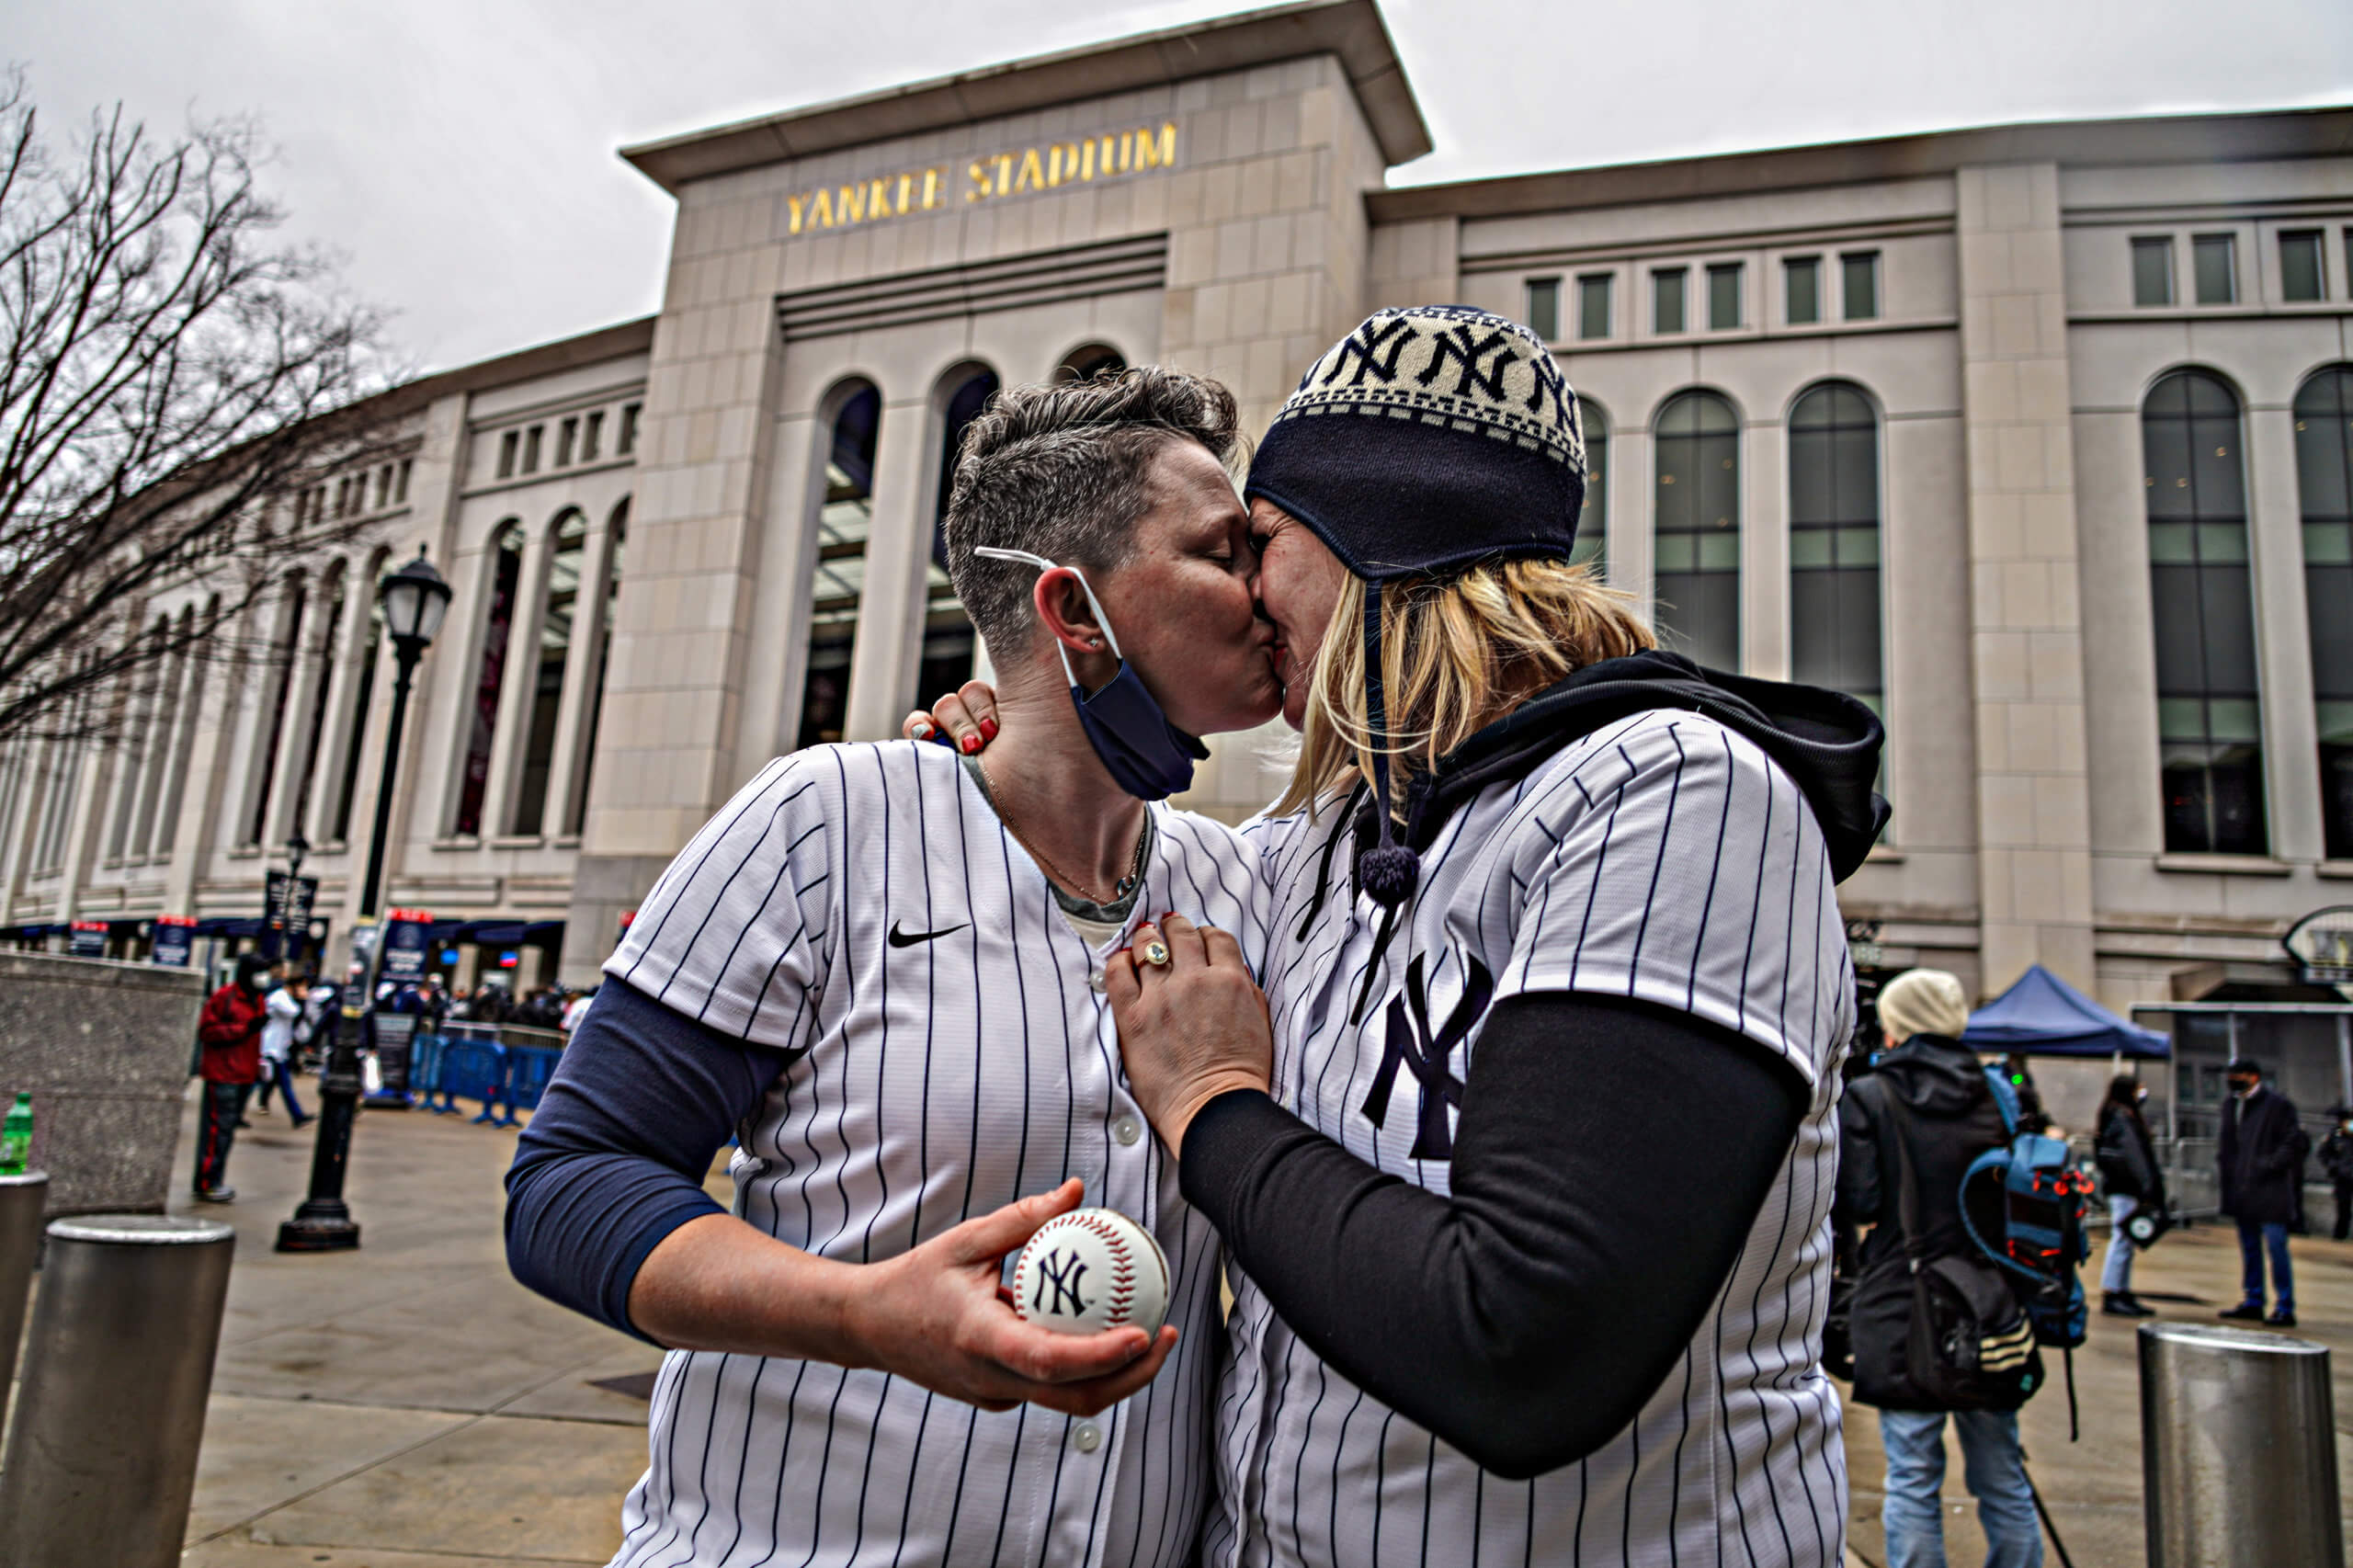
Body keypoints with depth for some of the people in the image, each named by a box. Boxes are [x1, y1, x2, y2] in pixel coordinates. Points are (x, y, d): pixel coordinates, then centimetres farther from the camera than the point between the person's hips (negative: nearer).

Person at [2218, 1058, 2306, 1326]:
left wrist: (2269, 1165, -16)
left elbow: (2295, 1142, -11)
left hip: (2270, 1191, -7)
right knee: (2249, 1248, 13)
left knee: (2276, 1247, -6)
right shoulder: (2231, 1105, 14)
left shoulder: (2277, 1104, -8)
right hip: (2242, 1192, 7)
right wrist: (2227, 1167, 13)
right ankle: (2252, 1302, 21)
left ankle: (2285, 1309, 0)